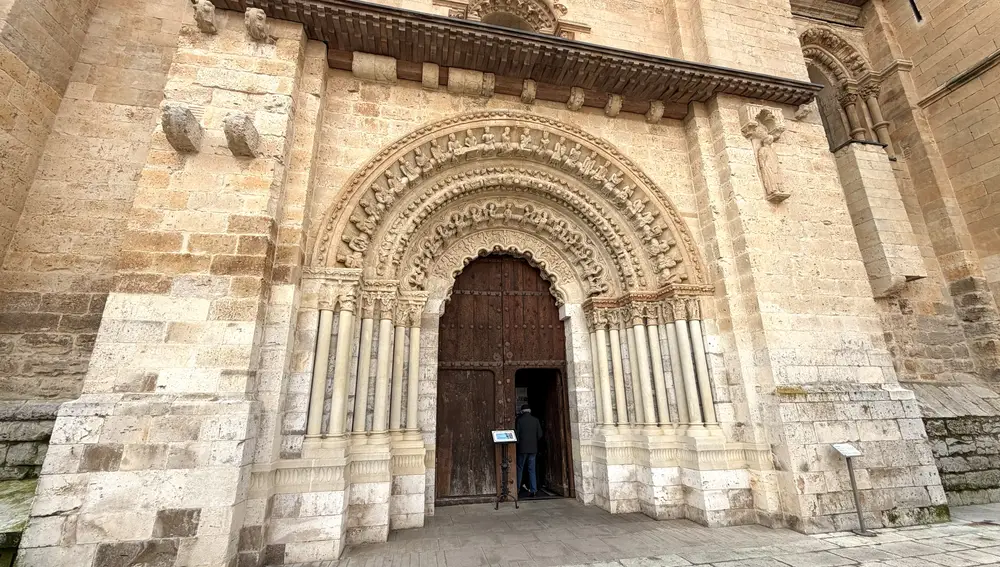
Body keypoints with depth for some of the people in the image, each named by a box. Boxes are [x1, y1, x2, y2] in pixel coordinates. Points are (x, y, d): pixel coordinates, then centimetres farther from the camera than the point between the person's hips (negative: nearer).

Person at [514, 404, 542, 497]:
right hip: (533, 448, 2)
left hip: (522, 448, -2)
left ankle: (517, 488, 14)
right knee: (532, 469, 8)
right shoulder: (536, 420, 0)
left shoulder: (519, 420, -7)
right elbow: (540, 435, 1)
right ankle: (533, 490, 6)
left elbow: (516, 434, -6)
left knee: (520, 468, 10)